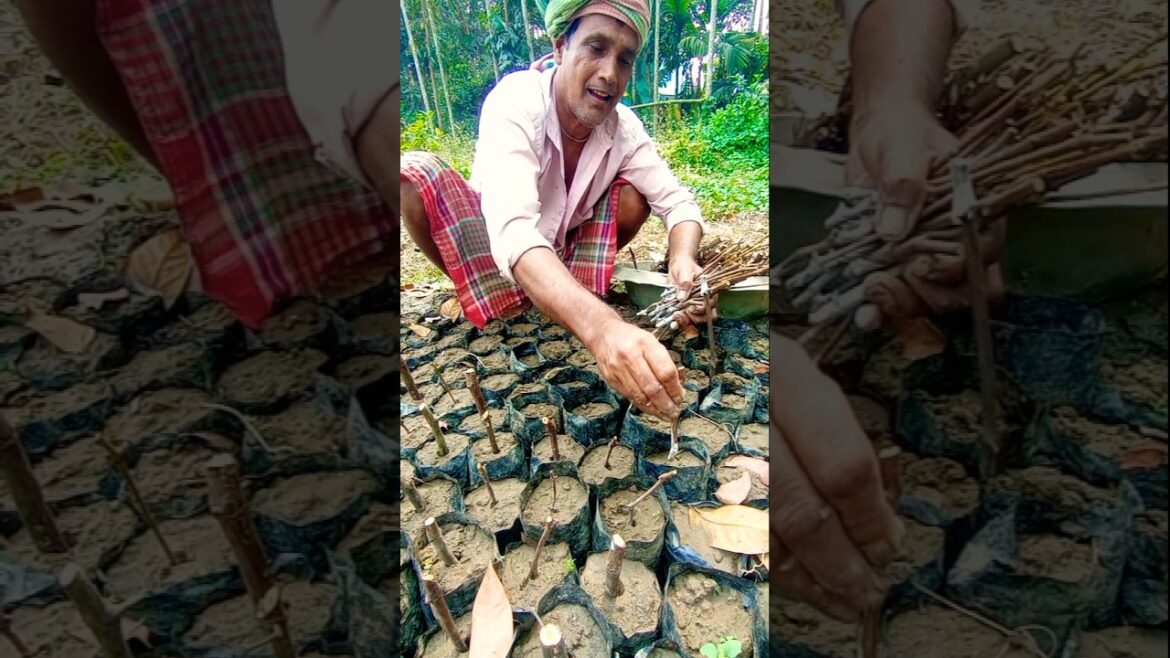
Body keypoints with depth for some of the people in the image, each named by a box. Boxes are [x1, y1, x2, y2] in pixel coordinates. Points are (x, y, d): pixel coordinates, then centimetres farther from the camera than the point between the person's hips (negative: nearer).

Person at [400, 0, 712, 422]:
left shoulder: (624, 127, -14)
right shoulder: (515, 102, -29)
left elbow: (679, 201, -12)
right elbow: (512, 232, -45)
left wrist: (683, 260, -38)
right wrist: (600, 325, -61)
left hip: (563, 263, 4)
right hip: (497, 263, -3)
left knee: (635, 193, -16)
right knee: (414, 174, -28)